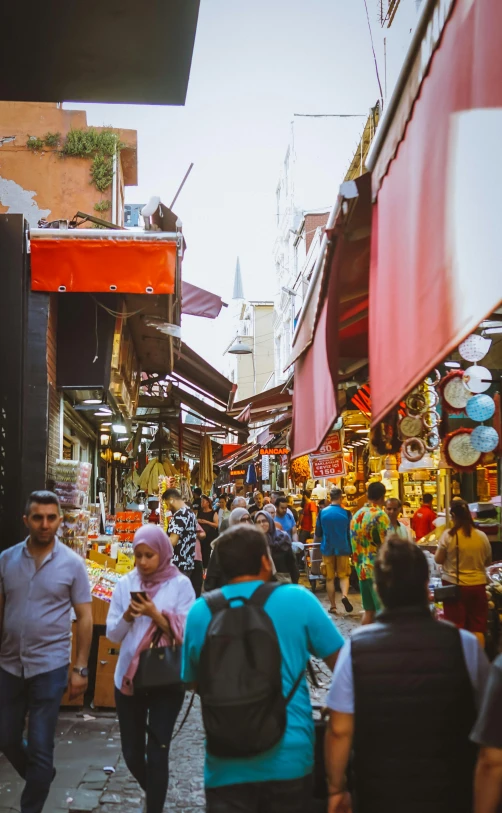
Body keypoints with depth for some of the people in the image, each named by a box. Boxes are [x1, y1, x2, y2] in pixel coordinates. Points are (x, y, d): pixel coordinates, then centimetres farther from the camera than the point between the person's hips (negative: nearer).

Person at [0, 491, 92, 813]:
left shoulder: (72, 563, -6)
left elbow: (85, 618, -3)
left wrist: (80, 668, -6)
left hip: (49, 667, -3)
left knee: (40, 747, 3)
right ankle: (40, 781, 44)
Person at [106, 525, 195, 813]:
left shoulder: (180, 584, -7)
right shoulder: (126, 583, 2)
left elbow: (185, 634, -12)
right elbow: (113, 634, 2)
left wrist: (156, 614, -24)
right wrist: (128, 616, -17)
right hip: (129, 677, 4)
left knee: (156, 754, -3)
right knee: (132, 754, 14)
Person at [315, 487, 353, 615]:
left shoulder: (322, 512, -4)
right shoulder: (346, 513, -7)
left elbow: (318, 533, 5)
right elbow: (350, 532, 5)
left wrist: (315, 542, 25)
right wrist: (352, 548, 22)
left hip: (327, 549, 1)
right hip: (343, 549, -1)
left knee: (330, 578, 9)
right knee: (344, 575, 9)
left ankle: (333, 606, 10)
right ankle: (344, 595, -18)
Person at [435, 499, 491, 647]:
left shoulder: (448, 535, -13)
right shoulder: (482, 536, -4)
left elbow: (438, 560, -4)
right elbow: (488, 562, 8)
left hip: (454, 586, -2)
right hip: (478, 585, 2)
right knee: (478, 627, 10)